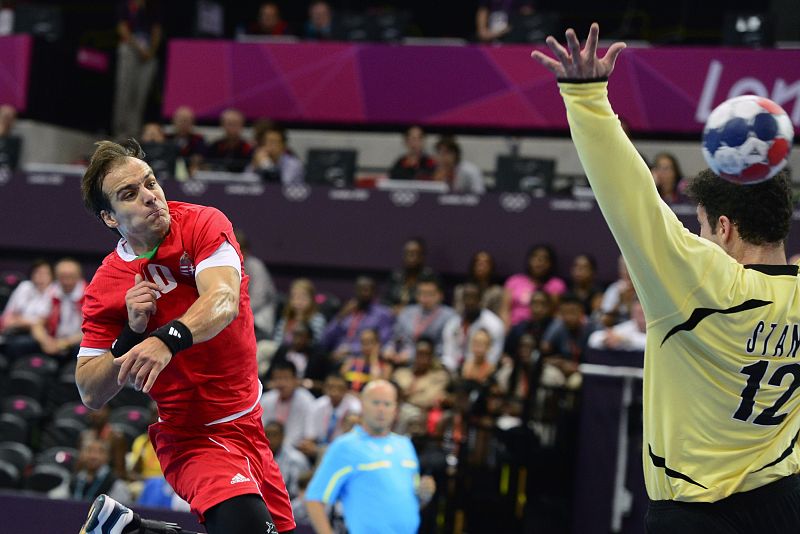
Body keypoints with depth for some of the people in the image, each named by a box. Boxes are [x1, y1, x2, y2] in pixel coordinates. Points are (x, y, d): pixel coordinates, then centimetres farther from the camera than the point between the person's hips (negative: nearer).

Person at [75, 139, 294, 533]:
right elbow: (91, 394, -4)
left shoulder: (202, 223, -6)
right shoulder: (105, 288, -6)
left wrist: (168, 340, -43)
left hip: (251, 418, 4)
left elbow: (224, 301, -25)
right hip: (191, 435, -3)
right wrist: (132, 334, -20)